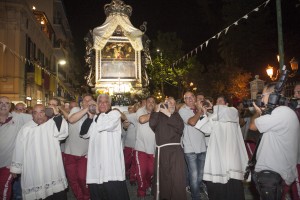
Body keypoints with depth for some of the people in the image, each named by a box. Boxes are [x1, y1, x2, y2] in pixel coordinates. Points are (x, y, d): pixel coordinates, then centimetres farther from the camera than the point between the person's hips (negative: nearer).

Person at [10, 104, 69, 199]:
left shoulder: (53, 124, 1)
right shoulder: (26, 128, 8)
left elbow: (63, 132, -20)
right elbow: (19, 148, 12)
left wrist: (57, 115, -26)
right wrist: (15, 167, 15)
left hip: (52, 169, -2)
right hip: (32, 170, 2)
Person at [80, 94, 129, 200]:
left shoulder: (115, 113, 3)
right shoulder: (95, 117, 20)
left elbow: (102, 126, -15)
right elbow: (84, 133, 10)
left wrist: (98, 114, 3)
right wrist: (90, 117, 1)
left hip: (111, 159, -5)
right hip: (96, 159, 6)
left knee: (113, 190, -6)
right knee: (95, 190, 10)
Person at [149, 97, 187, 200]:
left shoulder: (176, 115, 16)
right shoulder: (159, 115, 12)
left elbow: (181, 127, -2)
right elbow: (152, 124, -8)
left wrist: (169, 115, -4)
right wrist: (157, 110, -1)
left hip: (176, 149, 1)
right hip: (162, 149, 0)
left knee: (178, 177, -9)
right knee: (163, 176, 8)